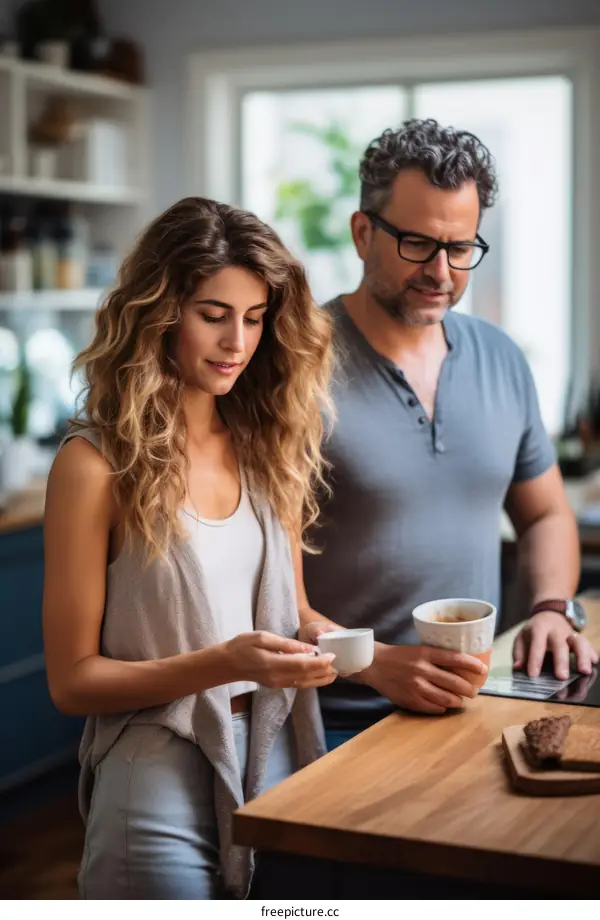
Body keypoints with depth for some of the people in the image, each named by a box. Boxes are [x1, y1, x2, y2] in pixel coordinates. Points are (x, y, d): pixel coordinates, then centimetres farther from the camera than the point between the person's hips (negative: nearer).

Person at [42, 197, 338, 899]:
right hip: (160, 769, -4)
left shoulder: (267, 448, 5)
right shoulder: (97, 464, -10)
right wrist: (222, 664, -22)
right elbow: (72, 680, -8)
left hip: (281, 755, 5)